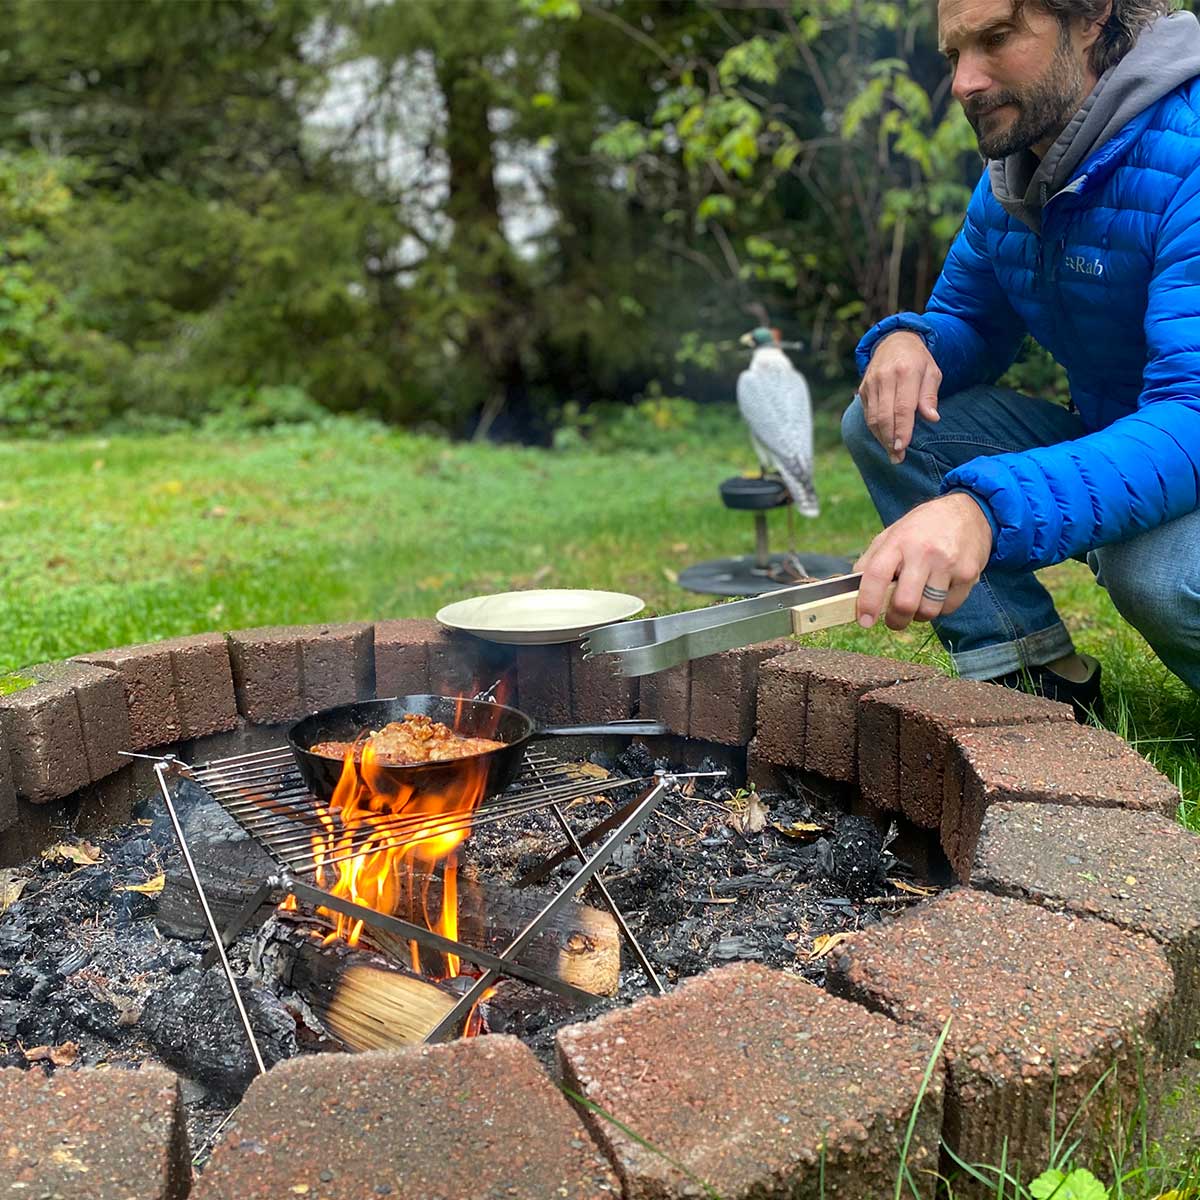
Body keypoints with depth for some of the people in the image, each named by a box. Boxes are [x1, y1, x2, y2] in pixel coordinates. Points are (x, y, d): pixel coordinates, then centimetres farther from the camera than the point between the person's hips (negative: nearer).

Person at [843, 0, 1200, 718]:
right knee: (881, 425, -7)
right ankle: (1036, 677, -6)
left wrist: (987, 508, -51)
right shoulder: (1007, 181, 1)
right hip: (1107, 441, 8)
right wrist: (907, 340, -14)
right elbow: (969, 322, 14)